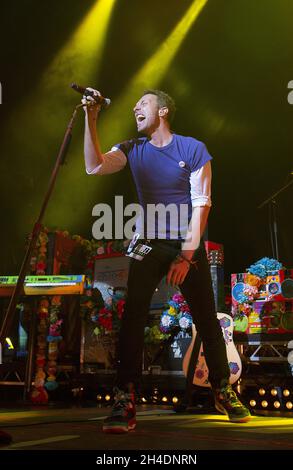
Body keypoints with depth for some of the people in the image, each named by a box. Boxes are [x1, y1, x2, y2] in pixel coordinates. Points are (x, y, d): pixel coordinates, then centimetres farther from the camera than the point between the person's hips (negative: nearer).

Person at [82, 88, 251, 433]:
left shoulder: (193, 150, -4)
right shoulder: (132, 149, 5)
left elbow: (201, 204, -9)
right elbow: (94, 167, -11)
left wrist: (186, 255, -15)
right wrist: (91, 120, -18)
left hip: (188, 245, -1)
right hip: (148, 245, 2)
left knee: (207, 319, 3)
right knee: (133, 317, -14)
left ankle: (223, 391, 20)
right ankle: (125, 402, -12)